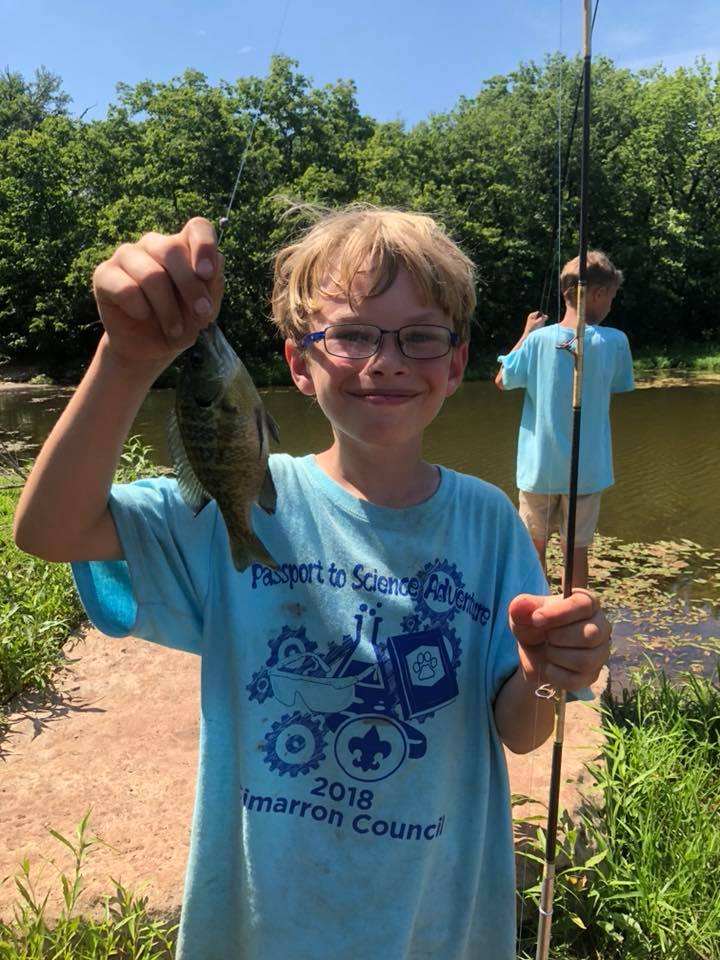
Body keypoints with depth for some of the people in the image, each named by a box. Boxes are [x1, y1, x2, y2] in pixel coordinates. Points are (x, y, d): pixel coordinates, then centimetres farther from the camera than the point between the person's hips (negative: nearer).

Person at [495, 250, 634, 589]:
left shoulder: (539, 340, -11)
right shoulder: (614, 342, -10)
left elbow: (502, 381, 3)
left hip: (539, 468, 0)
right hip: (587, 470, 0)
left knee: (533, 545, 15)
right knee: (577, 548, 11)